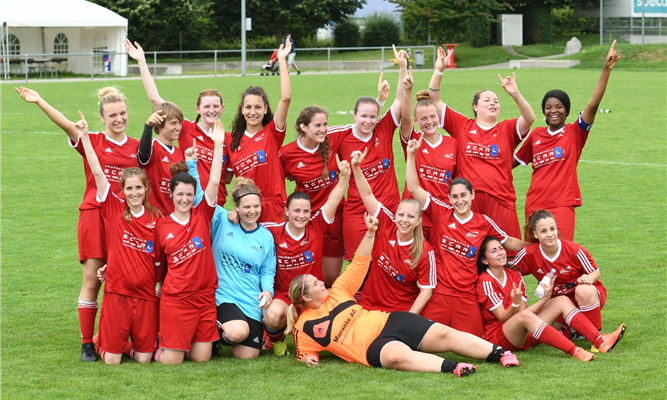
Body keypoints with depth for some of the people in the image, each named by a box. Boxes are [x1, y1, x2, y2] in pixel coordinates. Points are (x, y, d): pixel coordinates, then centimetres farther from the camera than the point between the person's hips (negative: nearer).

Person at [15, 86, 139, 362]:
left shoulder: (137, 147, 9)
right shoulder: (91, 142, 0)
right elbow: (66, 125, -17)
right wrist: (39, 102, -29)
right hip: (94, 215, -2)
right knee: (92, 281, -3)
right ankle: (87, 343, 3)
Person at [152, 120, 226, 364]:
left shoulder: (202, 215, 3)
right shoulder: (161, 226, 1)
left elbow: (214, 182, -7)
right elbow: (153, 262, 8)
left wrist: (218, 145, -12)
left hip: (205, 296, 2)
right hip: (175, 298, -2)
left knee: (202, 357, 1)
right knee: (172, 360, -7)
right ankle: (160, 344, 25)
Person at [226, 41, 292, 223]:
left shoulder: (272, 133, 0)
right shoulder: (232, 141, 10)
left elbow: (286, 98, -11)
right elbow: (227, 175, 15)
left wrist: (281, 60, -10)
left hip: (273, 208, -3)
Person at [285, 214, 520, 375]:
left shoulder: (337, 292, 15)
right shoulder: (304, 327, 5)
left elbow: (359, 264, 20)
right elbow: (305, 352, 16)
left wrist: (369, 233, 11)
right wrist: (308, 358, -8)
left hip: (389, 321, 5)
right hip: (374, 347, -5)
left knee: (445, 335, -15)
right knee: (398, 355, -41)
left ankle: (499, 353, -20)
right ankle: (451, 368, -53)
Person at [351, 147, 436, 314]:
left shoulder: (425, 252, -12)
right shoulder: (386, 227, -6)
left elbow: (426, 290, -10)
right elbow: (368, 195, -6)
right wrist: (355, 167, -16)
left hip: (402, 312, -2)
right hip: (369, 306, 2)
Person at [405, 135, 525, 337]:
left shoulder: (483, 223, 4)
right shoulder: (441, 213, 0)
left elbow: (508, 242, 19)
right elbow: (414, 188, -5)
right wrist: (411, 154, -11)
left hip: (466, 296, 1)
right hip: (437, 294, -1)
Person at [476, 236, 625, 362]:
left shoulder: (514, 276, 11)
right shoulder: (486, 282, -10)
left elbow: (523, 310, 3)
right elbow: (502, 317, -14)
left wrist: (545, 298, -12)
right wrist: (515, 303, -33)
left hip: (523, 335, 8)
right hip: (497, 337, -8)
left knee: (561, 301, -3)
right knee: (524, 316, -38)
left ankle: (600, 342, -23)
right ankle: (575, 351, -48)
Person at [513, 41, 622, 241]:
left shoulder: (575, 132, 2)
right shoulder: (536, 134, 12)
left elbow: (593, 104, -10)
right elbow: (514, 160, 23)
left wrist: (606, 69, -19)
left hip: (562, 205, -4)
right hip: (534, 206, 4)